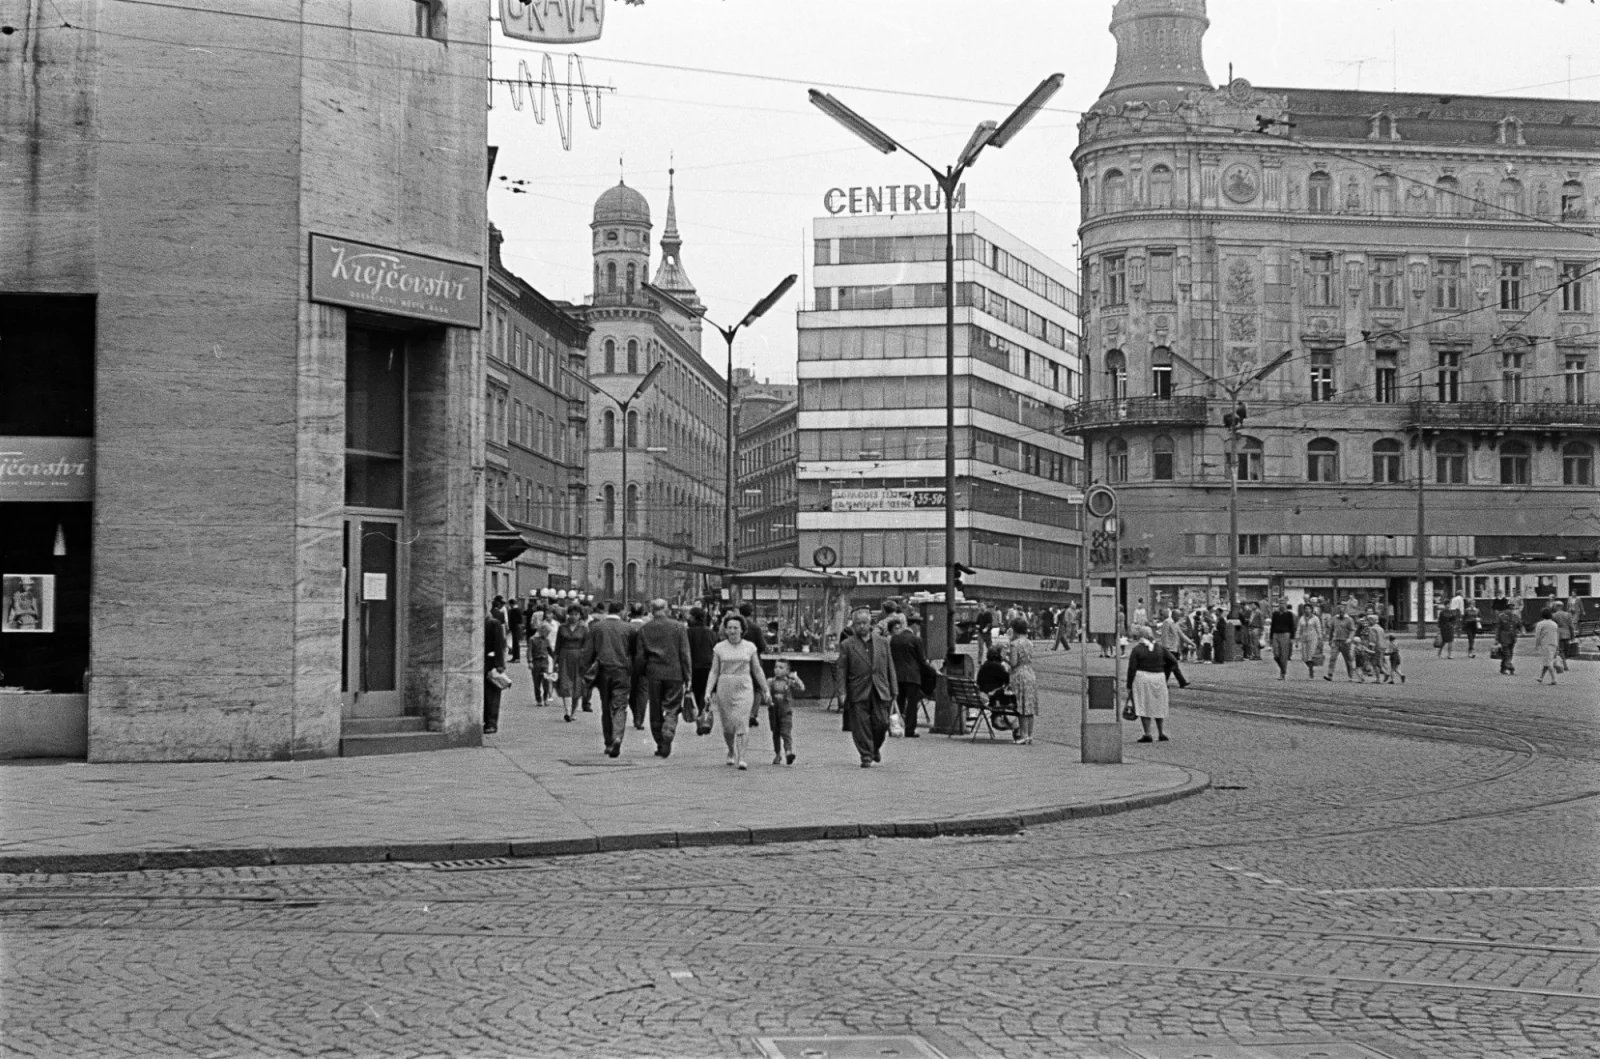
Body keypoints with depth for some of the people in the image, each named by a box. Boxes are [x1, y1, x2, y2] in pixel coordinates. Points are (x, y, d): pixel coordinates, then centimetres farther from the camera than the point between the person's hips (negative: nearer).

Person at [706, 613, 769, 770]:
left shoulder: (750, 647, 3)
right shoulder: (719, 648, 3)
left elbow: (757, 670, 9)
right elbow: (714, 672, 4)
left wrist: (766, 690, 7)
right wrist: (708, 691, -6)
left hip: (744, 688, -1)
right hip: (725, 688, 1)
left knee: (742, 722, -14)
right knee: (728, 726, 5)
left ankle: (741, 759, -17)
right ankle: (731, 752, 33)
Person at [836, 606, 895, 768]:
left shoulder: (882, 642, 11)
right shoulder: (847, 645, 3)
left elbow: (890, 668, 13)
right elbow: (842, 670, 2)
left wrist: (893, 691, 9)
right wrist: (842, 693, -6)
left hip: (880, 691, 2)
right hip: (858, 693, -2)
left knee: (881, 723, -1)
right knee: (861, 726, -4)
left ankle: (875, 748, 26)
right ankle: (866, 756, 5)